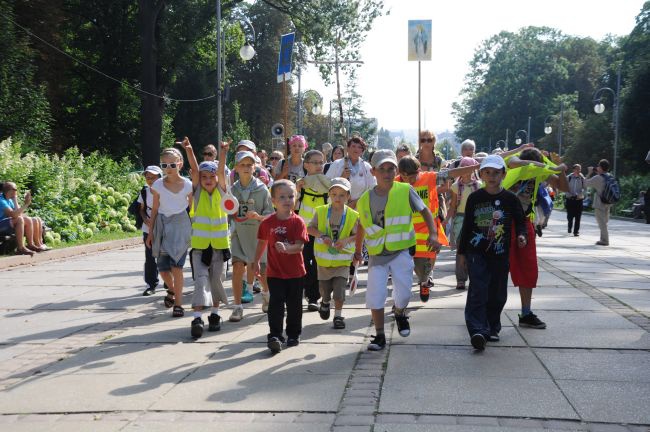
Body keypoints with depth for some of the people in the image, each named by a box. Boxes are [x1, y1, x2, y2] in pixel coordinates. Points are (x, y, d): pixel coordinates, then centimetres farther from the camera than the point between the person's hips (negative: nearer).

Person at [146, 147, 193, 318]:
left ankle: (178, 303, -3)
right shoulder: (158, 185, 0)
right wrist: (150, 232, 6)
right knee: (162, 267, 5)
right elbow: (155, 209, 6)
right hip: (162, 224, 2)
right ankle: (171, 290, 37)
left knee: (176, 265, -13)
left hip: (180, 224, -2)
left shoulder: (188, 185, -4)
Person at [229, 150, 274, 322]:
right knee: (237, 267, -14)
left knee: (262, 271, 10)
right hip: (239, 235, 1)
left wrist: (258, 216, -24)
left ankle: (266, 294, 44)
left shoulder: (262, 190, -7)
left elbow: (270, 216, -7)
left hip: (258, 235, -1)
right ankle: (237, 307, -5)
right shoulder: (233, 189, 0)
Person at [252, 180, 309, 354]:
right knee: (275, 304, -7)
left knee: (294, 305, 11)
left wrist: (286, 248, -34)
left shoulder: (298, 222, -8)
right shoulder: (267, 223, -1)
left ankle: (294, 334, 27)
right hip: (274, 272, 0)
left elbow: (300, 246, -16)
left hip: (295, 273, 0)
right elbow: (262, 242, 14)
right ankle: (274, 335, -5)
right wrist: (256, 261, 19)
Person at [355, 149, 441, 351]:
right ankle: (379, 336, 12)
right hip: (377, 255, 2)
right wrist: (357, 249, 23)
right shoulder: (366, 199, -1)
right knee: (375, 297, -5)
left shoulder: (406, 191, -8)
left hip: (400, 252, -1)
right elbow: (362, 225, 15)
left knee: (403, 294, 2)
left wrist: (433, 234, -13)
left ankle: (400, 315, 38)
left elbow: (425, 211, 1)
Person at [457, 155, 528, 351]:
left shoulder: (510, 198, 0)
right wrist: (462, 251, 9)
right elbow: (467, 226, 7)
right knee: (478, 290, -12)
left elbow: (519, 221, 9)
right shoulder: (475, 198, 1)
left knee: (498, 293, 8)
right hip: (477, 252, -1)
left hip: (500, 253, 1)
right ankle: (477, 331, -17)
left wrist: (521, 235, -14)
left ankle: (492, 327, 25)